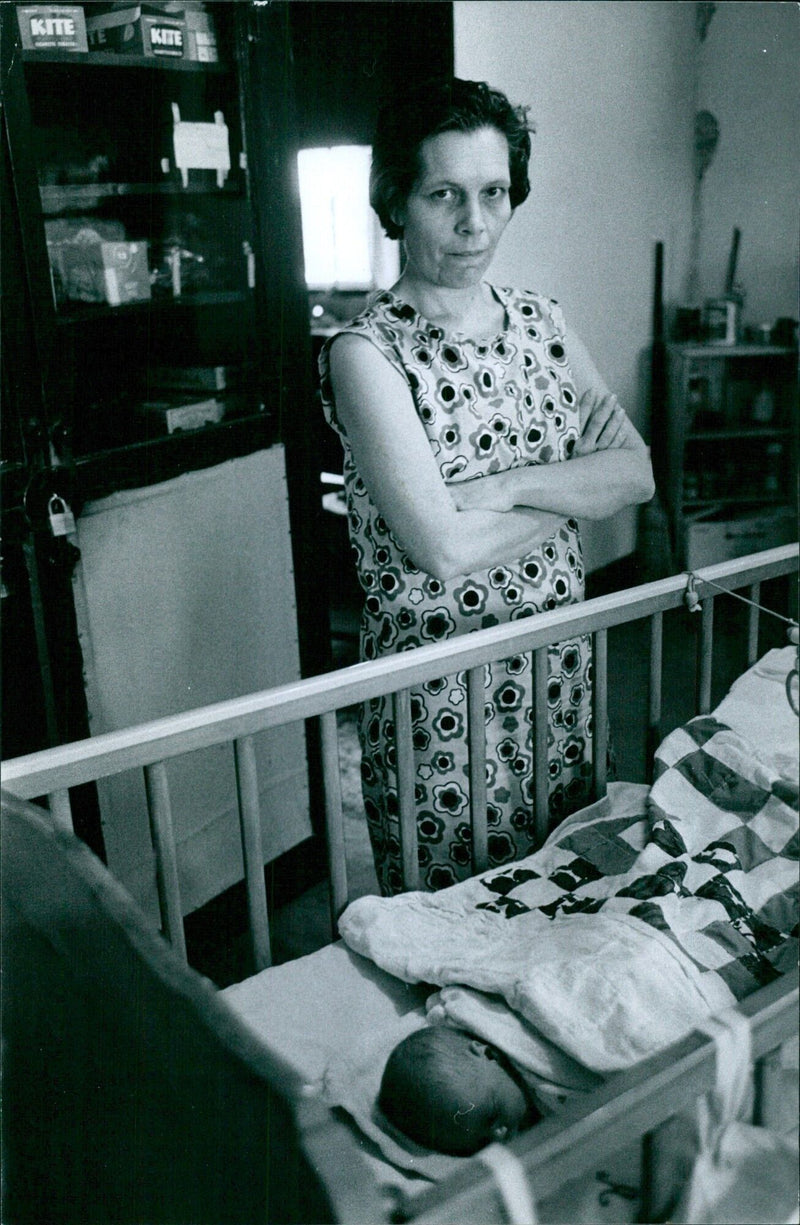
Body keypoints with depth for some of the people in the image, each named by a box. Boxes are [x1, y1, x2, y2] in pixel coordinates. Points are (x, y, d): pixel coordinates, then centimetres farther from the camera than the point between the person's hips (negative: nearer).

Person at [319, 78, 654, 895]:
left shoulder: (539, 321, 5)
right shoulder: (367, 351, -14)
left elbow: (638, 472, -3)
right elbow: (443, 550, -23)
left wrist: (507, 486, -18)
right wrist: (574, 492, -9)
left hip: (558, 662, 6)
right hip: (437, 682, -5)